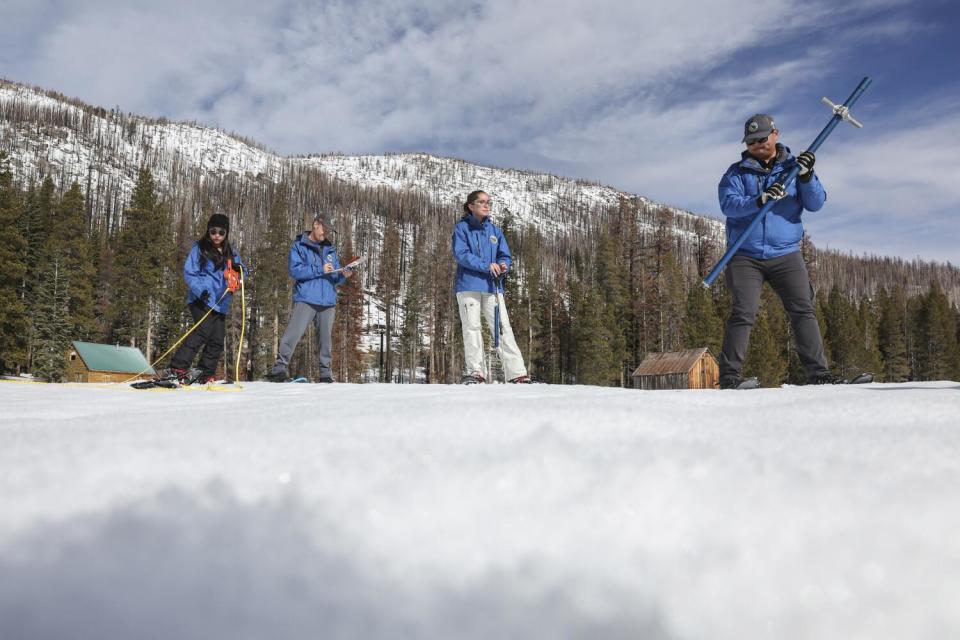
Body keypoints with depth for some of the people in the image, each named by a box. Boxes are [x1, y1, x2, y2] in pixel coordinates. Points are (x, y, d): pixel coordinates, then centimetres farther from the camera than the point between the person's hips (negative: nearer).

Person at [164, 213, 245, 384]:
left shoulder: (230, 253, 18)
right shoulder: (199, 248, 1)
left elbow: (239, 273, 24)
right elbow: (189, 273, -4)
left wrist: (239, 269, -1)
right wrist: (200, 290, -20)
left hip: (220, 304, 6)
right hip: (202, 301, -6)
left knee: (217, 340, 3)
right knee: (203, 331, -22)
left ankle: (205, 374, 14)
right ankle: (177, 369, -21)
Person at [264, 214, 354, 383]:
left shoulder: (330, 249, 20)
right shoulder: (299, 245, 5)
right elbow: (294, 270, -9)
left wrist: (343, 276, -4)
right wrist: (320, 270, -12)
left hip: (328, 301, 4)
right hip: (305, 299, -4)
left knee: (325, 338, 5)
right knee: (293, 334, -13)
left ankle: (325, 373, 12)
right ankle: (279, 368, -8)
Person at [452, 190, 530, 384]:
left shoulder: (495, 230, 18)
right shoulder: (462, 227, 4)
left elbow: (505, 256, 16)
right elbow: (461, 254, -9)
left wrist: (503, 265, -9)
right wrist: (486, 266, -18)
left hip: (492, 286, 3)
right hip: (468, 285, -3)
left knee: (503, 328, -3)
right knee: (472, 327, -6)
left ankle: (517, 374, -7)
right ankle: (475, 372, -1)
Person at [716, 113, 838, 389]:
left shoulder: (793, 167, 11)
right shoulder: (737, 172, 7)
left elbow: (816, 203, 1)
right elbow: (728, 204, -11)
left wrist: (806, 177, -17)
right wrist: (760, 200, -27)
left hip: (786, 255, 2)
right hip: (745, 256, -2)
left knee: (803, 310, -5)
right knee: (743, 314, -10)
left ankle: (819, 373, -2)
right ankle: (729, 376, -7)